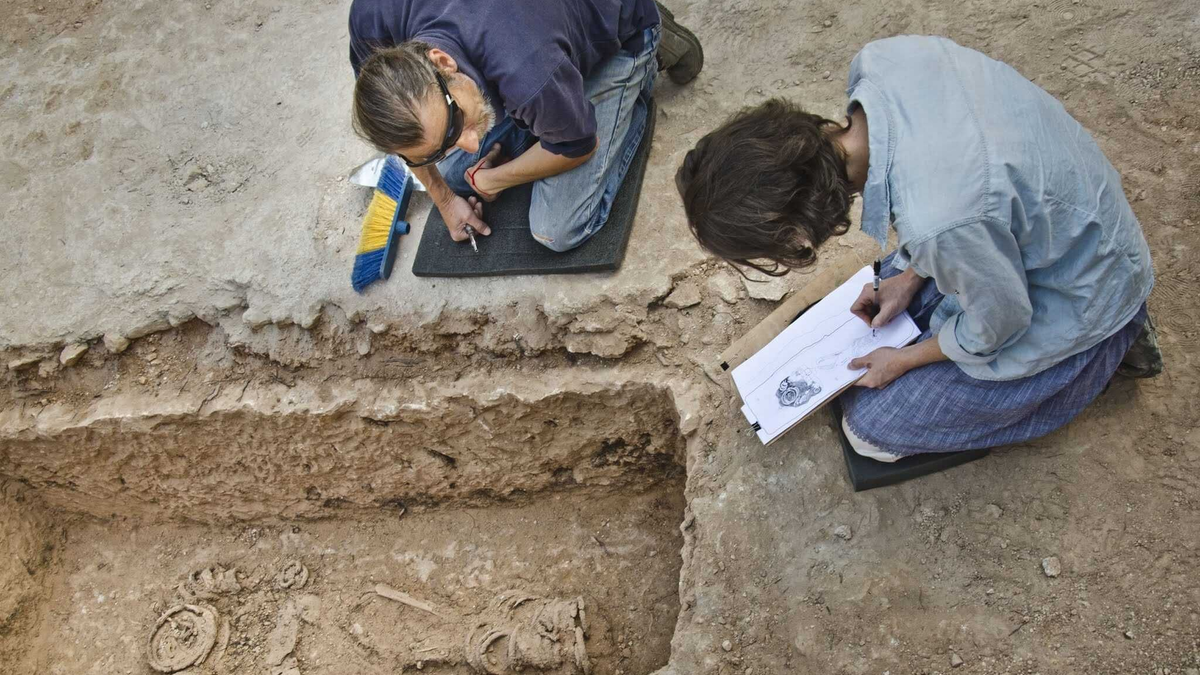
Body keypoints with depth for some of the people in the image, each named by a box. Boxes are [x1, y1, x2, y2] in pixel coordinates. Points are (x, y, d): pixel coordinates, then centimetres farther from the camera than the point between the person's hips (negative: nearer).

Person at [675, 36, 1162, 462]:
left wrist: (904, 361, -4)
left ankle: (1105, 344, 9)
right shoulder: (881, 58, -22)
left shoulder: (937, 225, -43)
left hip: (1072, 301, -7)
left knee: (871, 429, 1)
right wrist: (912, 276, 3)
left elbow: (998, 323, -22)